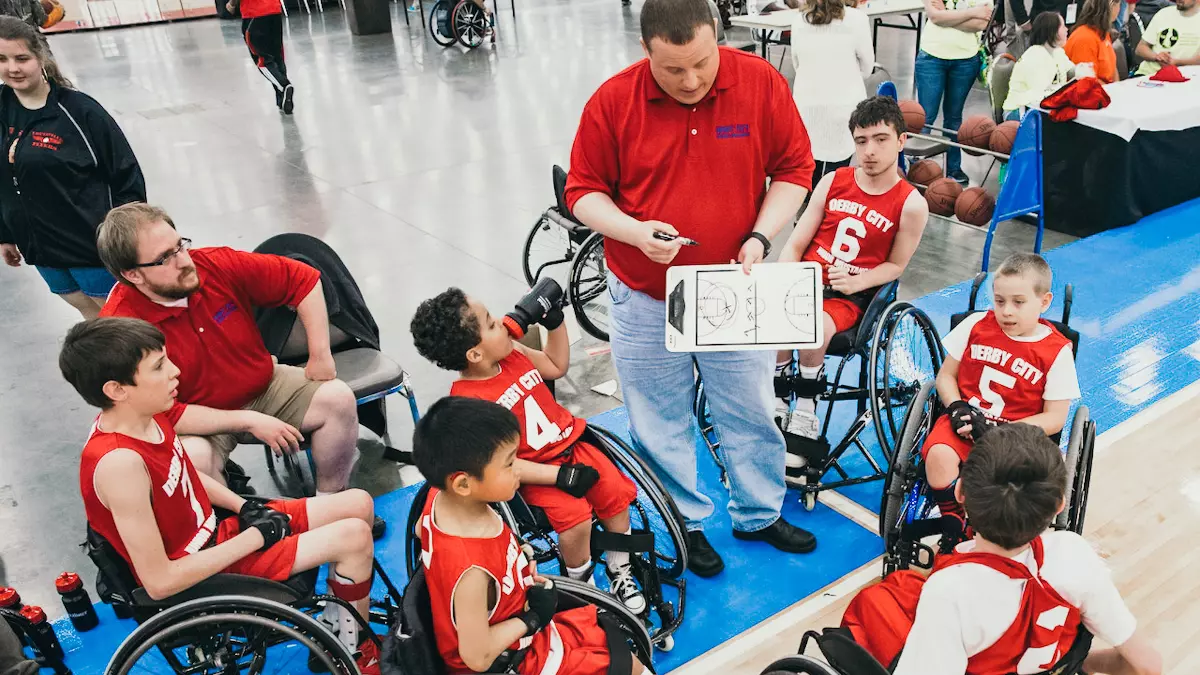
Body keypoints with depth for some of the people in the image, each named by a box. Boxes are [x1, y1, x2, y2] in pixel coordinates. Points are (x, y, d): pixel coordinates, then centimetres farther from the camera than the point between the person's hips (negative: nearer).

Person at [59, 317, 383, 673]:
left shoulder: (145, 413, -7)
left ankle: (337, 622, 21)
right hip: (200, 575, -8)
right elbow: (159, 581, -29)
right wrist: (254, 538, -22)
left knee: (358, 505, 6)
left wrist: (244, 508, -2)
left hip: (217, 532, 9)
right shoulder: (120, 461, -32)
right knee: (354, 537, -18)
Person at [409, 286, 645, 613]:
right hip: (537, 473, -6)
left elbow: (557, 366, 16)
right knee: (575, 517, -25)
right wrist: (559, 475, -27)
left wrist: (555, 322, 3)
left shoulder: (512, 352, -3)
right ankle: (581, 586, 5)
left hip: (570, 445, 6)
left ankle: (620, 573, 14)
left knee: (616, 491, -9)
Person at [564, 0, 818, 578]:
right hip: (645, 299, -1)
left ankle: (760, 514, 39)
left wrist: (760, 236, -14)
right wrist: (635, 231, -22)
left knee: (750, 412, 16)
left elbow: (793, 169, 0)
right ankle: (687, 522, 35)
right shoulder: (612, 101, -12)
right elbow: (583, 191, -4)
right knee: (660, 423, 12)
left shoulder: (761, 82, -10)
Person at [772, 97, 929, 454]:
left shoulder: (911, 204, -3)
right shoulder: (833, 181, 6)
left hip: (851, 294, -3)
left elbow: (895, 265, 4)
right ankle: (778, 407, -8)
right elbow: (796, 243, 7)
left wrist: (855, 281, -15)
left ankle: (805, 415, -11)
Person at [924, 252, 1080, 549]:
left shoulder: (1057, 351, -3)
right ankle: (953, 529, -8)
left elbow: (1054, 418, -3)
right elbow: (945, 375, 10)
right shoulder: (976, 325, 3)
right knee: (939, 455, -30)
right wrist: (957, 408, -10)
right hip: (965, 421, 2)